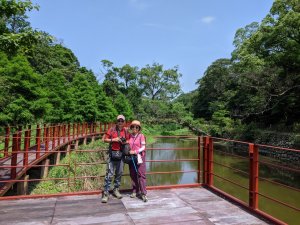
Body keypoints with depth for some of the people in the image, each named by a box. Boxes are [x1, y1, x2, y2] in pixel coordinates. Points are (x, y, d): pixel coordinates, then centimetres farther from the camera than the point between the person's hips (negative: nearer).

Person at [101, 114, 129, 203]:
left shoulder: (126, 131, 7)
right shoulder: (112, 130, -2)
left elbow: (128, 141, 17)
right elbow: (104, 139, -1)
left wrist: (125, 141, -5)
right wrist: (114, 139, -13)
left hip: (121, 154, 4)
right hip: (112, 153, -3)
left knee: (119, 173, 11)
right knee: (109, 173, -6)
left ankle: (116, 189, 26)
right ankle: (105, 193, -1)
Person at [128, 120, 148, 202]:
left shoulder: (141, 136, -5)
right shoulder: (130, 136, 8)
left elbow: (143, 147, -7)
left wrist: (135, 152, -17)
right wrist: (128, 151, -1)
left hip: (139, 157, -4)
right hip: (131, 157, 4)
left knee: (141, 175, -6)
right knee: (133, 175, 8)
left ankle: (143, 194, -4)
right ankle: (135, 191, 21)